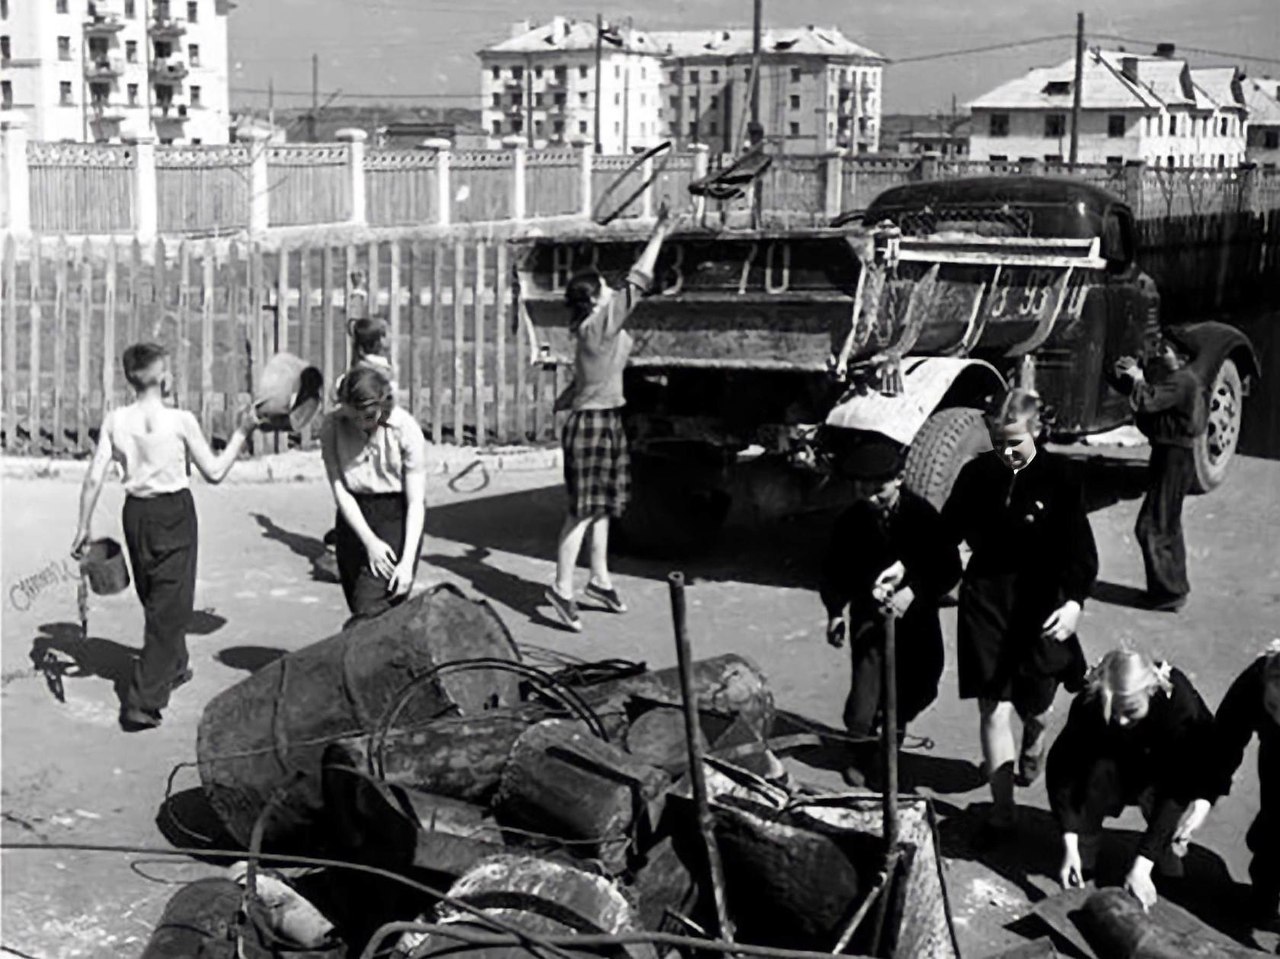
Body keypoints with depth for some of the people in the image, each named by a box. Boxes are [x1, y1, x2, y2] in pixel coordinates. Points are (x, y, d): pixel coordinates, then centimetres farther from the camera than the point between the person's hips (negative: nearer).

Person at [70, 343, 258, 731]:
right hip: (174, 513, -4)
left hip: (136, 512, 4)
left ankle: (174, 668, 43)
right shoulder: (180, 421, -13)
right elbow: (214, 472, -6)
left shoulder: (115, 421, -4)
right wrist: (242, 433, 3)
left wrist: (84, 527, 4)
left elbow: (94, 479, -5)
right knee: (170, 608, 0)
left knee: (154, 600, 23)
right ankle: (142, 703, -7)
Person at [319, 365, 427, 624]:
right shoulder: (332, 427, -10)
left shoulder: (405, 430, -17)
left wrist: (407, 562, -20)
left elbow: (416, 501, -13)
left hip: (396, 516, -4)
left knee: (372, 610, -16)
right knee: (358, 606, 6)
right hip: (354, 516, 4)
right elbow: (340, 491, -7)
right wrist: (369, 541, -15)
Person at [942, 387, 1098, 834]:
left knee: (1034, 707, 16)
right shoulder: (977, 474, -3)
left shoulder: (1058, 477, -11)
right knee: (993, 708, -3)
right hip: (985, 598, 1)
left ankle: (1033, 749, 52)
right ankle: (1002, 806, 4)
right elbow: (947, 530, 5)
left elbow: (1080, 546, -16)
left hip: (1039, 604, -1)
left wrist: (1074, 600, -31)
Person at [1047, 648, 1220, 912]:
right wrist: (1070, 845, -34)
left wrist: (1142, 864, -41)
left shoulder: (1179, 702, -36)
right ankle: (1081, 867, -16)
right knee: (1099, 770, -30)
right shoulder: (1091, 702, -30)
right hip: (1119, 771, 2)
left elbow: (1178, 789, -36)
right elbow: (1061, 765, -26)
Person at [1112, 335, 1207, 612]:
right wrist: (1130, 375, -4)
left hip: (1174, 457, -11)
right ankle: (1175, 587, 31)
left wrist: (1137, 378, -13)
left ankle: (1168, 592, -4)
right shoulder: (1171, 377, 12)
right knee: (1168, 526, 20)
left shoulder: (1181, 381, -19)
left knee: (1151, 527, -8)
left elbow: (1147, 402, -30)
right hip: (1168, 455, 11)